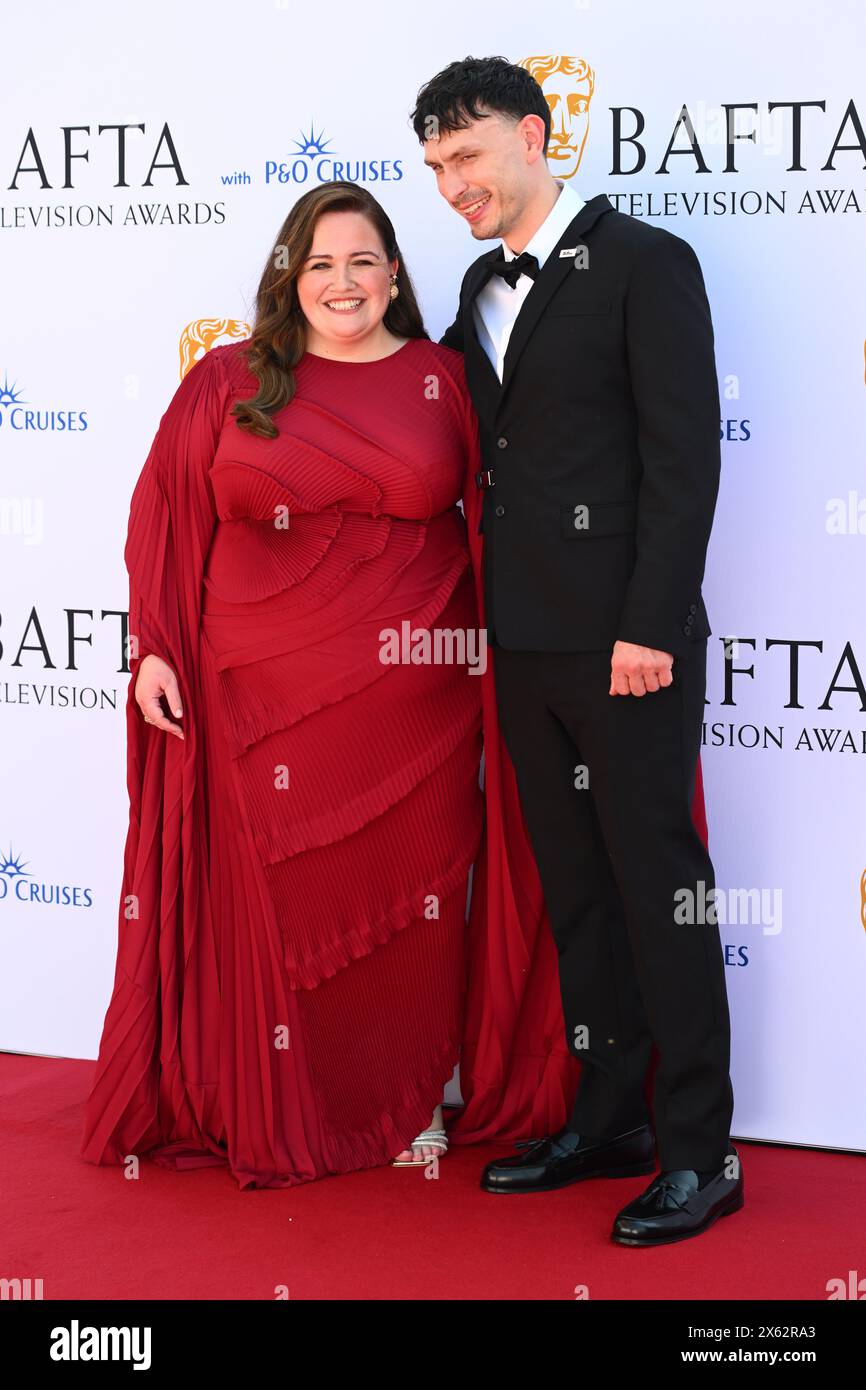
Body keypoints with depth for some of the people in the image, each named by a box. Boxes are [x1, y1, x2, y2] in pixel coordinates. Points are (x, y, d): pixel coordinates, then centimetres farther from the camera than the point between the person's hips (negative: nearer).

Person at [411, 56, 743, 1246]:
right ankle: (611, 1119, 23)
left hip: (627, 642, -7)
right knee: (575, 890, 13)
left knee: (659, 887, -2)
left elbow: (684, 456, -13)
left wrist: (650, 625, -18)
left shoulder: (646, 264, -7)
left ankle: (700, 1151, 6)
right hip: (526, 643, 7)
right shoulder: (482, 288, 16)